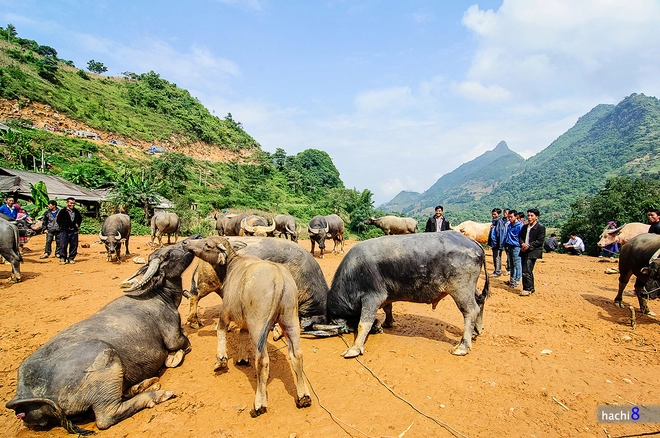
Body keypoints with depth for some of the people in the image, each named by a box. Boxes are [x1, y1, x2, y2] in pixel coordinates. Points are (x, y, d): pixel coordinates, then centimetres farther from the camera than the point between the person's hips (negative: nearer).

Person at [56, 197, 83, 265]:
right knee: (63, 245, -5)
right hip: (64, 231, -4)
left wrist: (78, 225, 15)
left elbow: (80, 218, 27)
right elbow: (57, 219, -1)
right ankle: (62, 259, 4)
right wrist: (62, 227, -2)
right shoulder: (62, 211, -4)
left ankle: (71, 258, 14)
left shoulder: (76, 211, 10)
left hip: (74, 231, 4)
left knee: (74, 245, 5)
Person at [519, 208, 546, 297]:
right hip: (524, 251, 7)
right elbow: (520, 236, 14)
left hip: (532, 252, -7)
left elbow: (540, 241, -11)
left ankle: (527, 289, -4)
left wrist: (529, 245, -17)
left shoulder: (541, 228, -5)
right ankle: (531, 288, 25)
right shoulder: (524, 227, 15)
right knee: (528, 271, 14)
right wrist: (522, 244, -7)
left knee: (526, 271, -12)